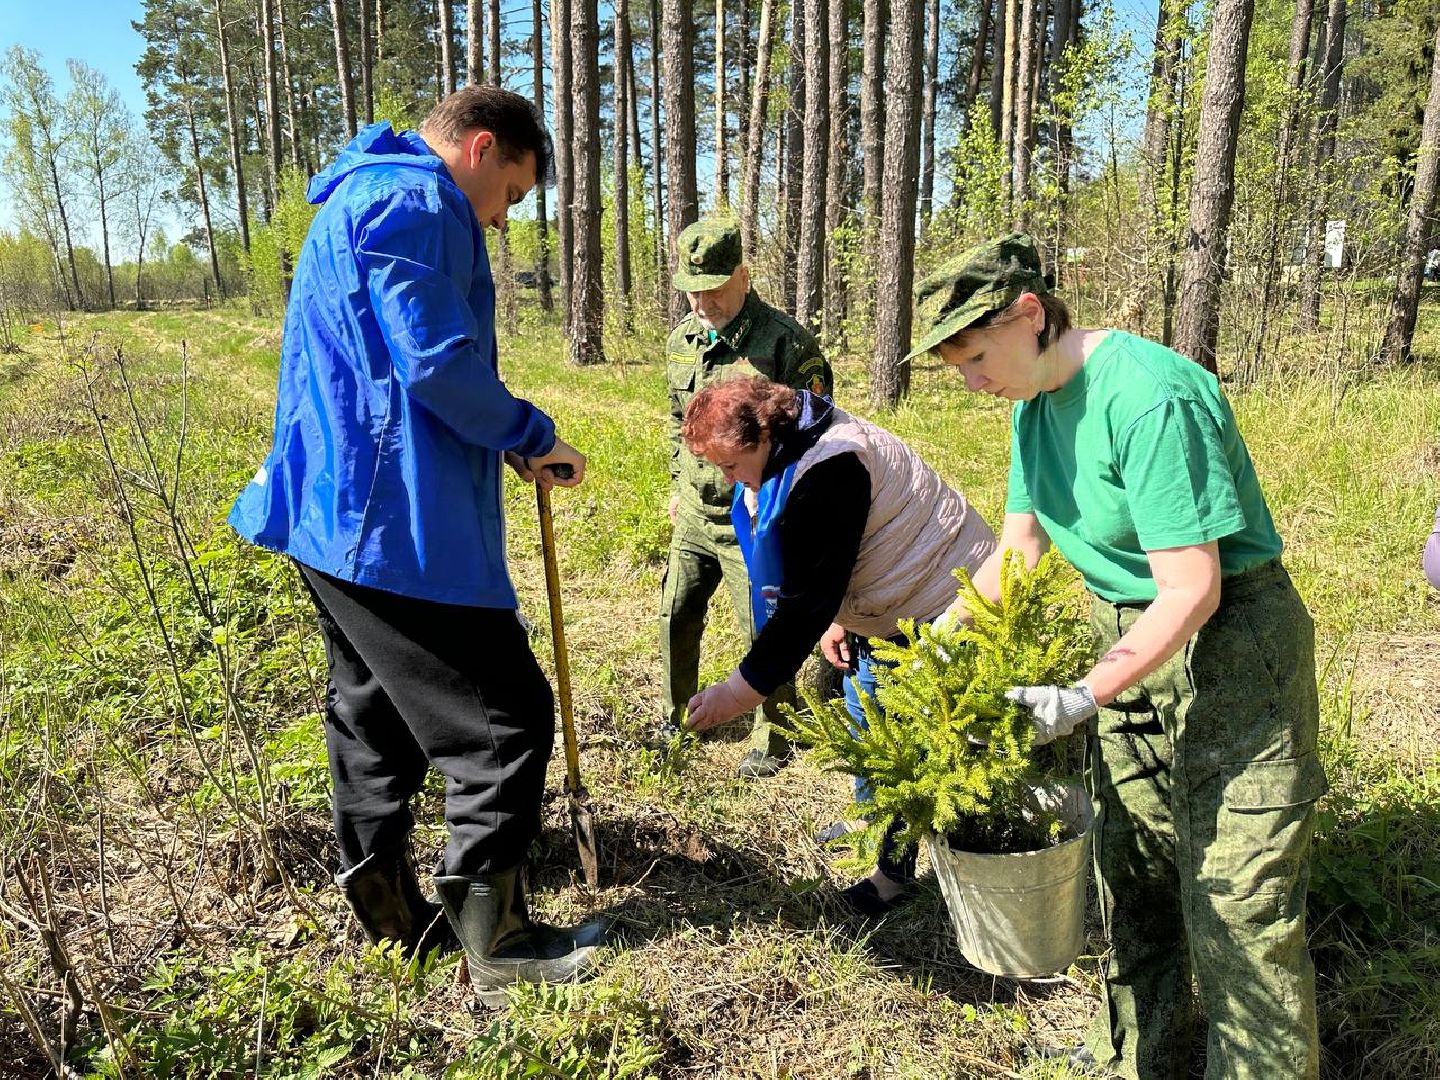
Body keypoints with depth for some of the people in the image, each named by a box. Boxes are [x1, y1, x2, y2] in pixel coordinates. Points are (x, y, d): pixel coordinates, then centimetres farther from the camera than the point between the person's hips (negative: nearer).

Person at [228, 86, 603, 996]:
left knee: (376, 721, 18)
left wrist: (507, 444, 17)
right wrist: (533, 436, -6)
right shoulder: (414, 199, -12)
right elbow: (438, 363, -21)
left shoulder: (359, 198, 23)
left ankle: (391, 920, 32)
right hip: (394, 524, -12)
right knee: (505, 725, -1)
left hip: (339, 511, 12)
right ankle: (495, 941, 11)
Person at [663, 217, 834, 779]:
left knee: (764, 631, 1)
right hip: (693, 516, 7)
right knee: (676, 615, 14)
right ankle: (674, 717, 35)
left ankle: (771, 739, 21)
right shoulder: (680, 342, 7)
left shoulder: (784, 340, -15)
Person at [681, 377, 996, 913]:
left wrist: (738, 691, -26)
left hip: (941, 603, -10)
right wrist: (832, 620, 11)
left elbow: (806, 598, -31)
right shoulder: (789, 453, 1)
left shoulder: (825, 474, -32)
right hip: (895, 606, 11)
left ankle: (895, 867, 14)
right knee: (863, 708, 19)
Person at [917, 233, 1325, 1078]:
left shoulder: (1148, 397, -26)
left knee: (1237, 900, -1)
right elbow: (1018, 551, 7)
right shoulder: (1038, 402, 2)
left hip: (1228, 646, -8)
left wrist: (1088, 697, -32)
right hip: (1131, 639, 9)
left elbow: (1192, 591, -28)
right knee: (1132, 867, 18)